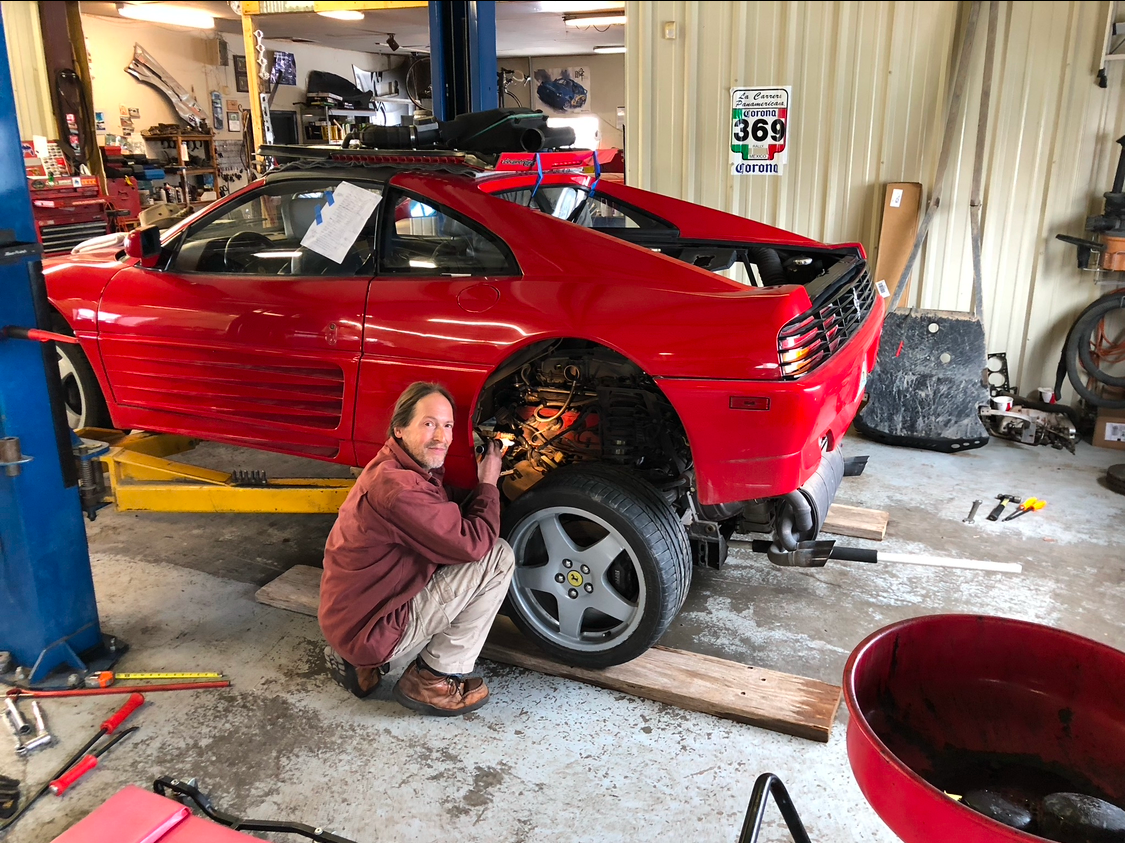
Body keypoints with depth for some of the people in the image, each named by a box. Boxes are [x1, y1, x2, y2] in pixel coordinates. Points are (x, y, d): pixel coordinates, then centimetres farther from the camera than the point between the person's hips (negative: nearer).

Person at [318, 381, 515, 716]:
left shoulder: (396, 467, 6)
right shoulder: (396, 485, -26)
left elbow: (452, 510, 16)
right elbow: (474, 543, -23)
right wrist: (488, 484, -8)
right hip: (369, 630, -10)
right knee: (498, 557, -13)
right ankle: (434, 680, 0)